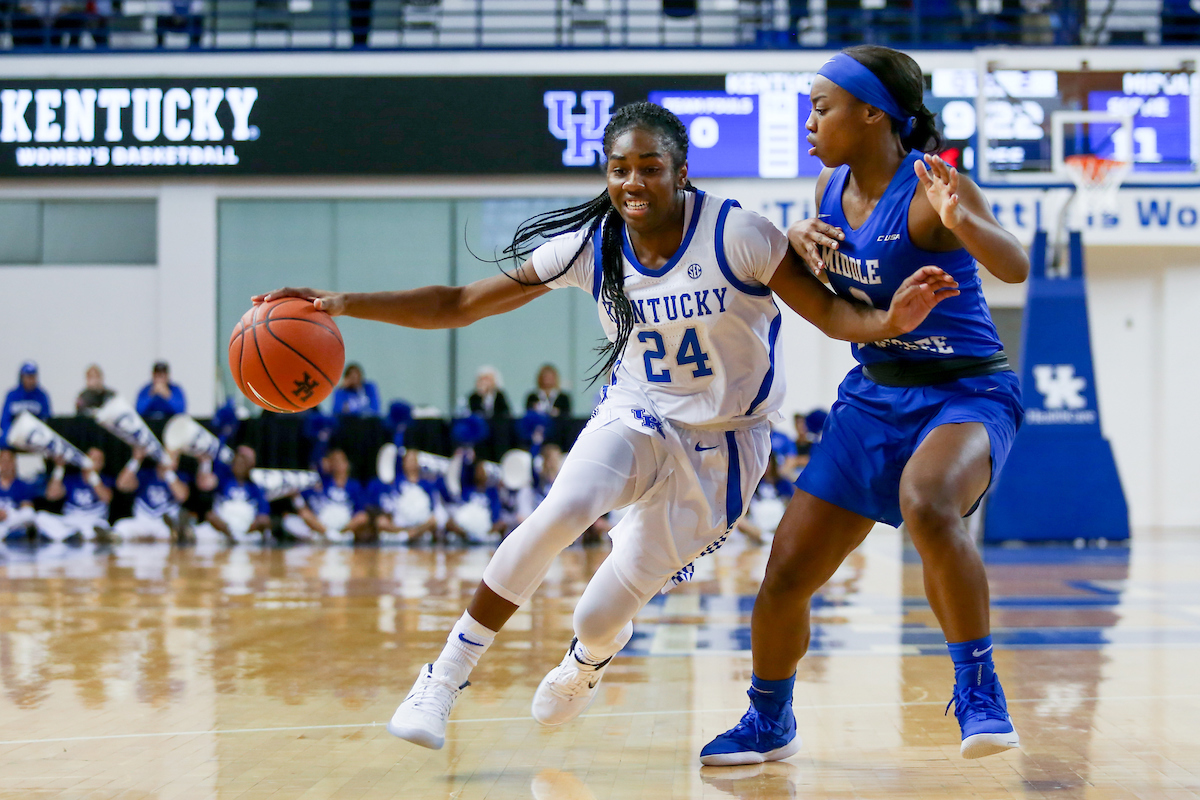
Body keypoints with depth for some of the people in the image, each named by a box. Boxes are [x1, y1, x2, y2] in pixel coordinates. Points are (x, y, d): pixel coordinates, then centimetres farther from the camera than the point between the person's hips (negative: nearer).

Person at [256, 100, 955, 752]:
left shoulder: (734, 234, -19)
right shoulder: (590, 244, -10)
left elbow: (829, 311, -15)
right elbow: (459, 304, -8)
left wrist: (889, 321, -38)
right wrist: (341, 304, -18)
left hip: (716, 447, -2)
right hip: (634, 419, 2)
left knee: (601, 621, -2)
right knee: (563, 510, -33)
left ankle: (584, 666, 39)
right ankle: (445, 678, -20)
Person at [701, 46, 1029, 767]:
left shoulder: (933, 189, -19)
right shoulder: (832, 189, 2)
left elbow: (1015, 267, -34)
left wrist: (962, 222, -54)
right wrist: (798, 236, -2)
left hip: (966, 392, -7)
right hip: (874, 396, 7)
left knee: (925, 505, -40)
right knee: (786, 574, 3)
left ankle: (979, 689, -23)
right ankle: (769, 723, 28)